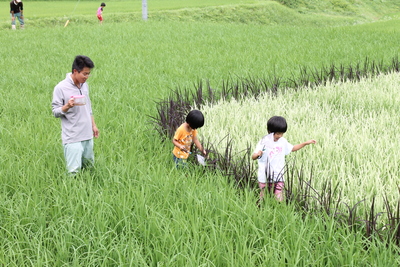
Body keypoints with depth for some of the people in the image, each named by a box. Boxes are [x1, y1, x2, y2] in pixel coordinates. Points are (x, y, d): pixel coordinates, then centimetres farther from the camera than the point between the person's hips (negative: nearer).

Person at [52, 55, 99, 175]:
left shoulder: (85, 85, 10)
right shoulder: (61, 88, -11)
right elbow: (55, 112, -7)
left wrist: (93, 125, 21)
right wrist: (67, 106, -25)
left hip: (88, 136, 7)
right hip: (72, 138, -7)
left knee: (89, 167, 11)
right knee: (74, 171, -10)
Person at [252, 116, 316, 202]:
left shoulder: (282, 141, 3)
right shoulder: (264, 142, -13)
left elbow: (292, 148, 22)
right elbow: (253, 157, -15)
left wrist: (306, 143, 16)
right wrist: (257, 154, -38)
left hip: (278, 178, 4)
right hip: (265, 178, -3)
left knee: (279, 200, -2)